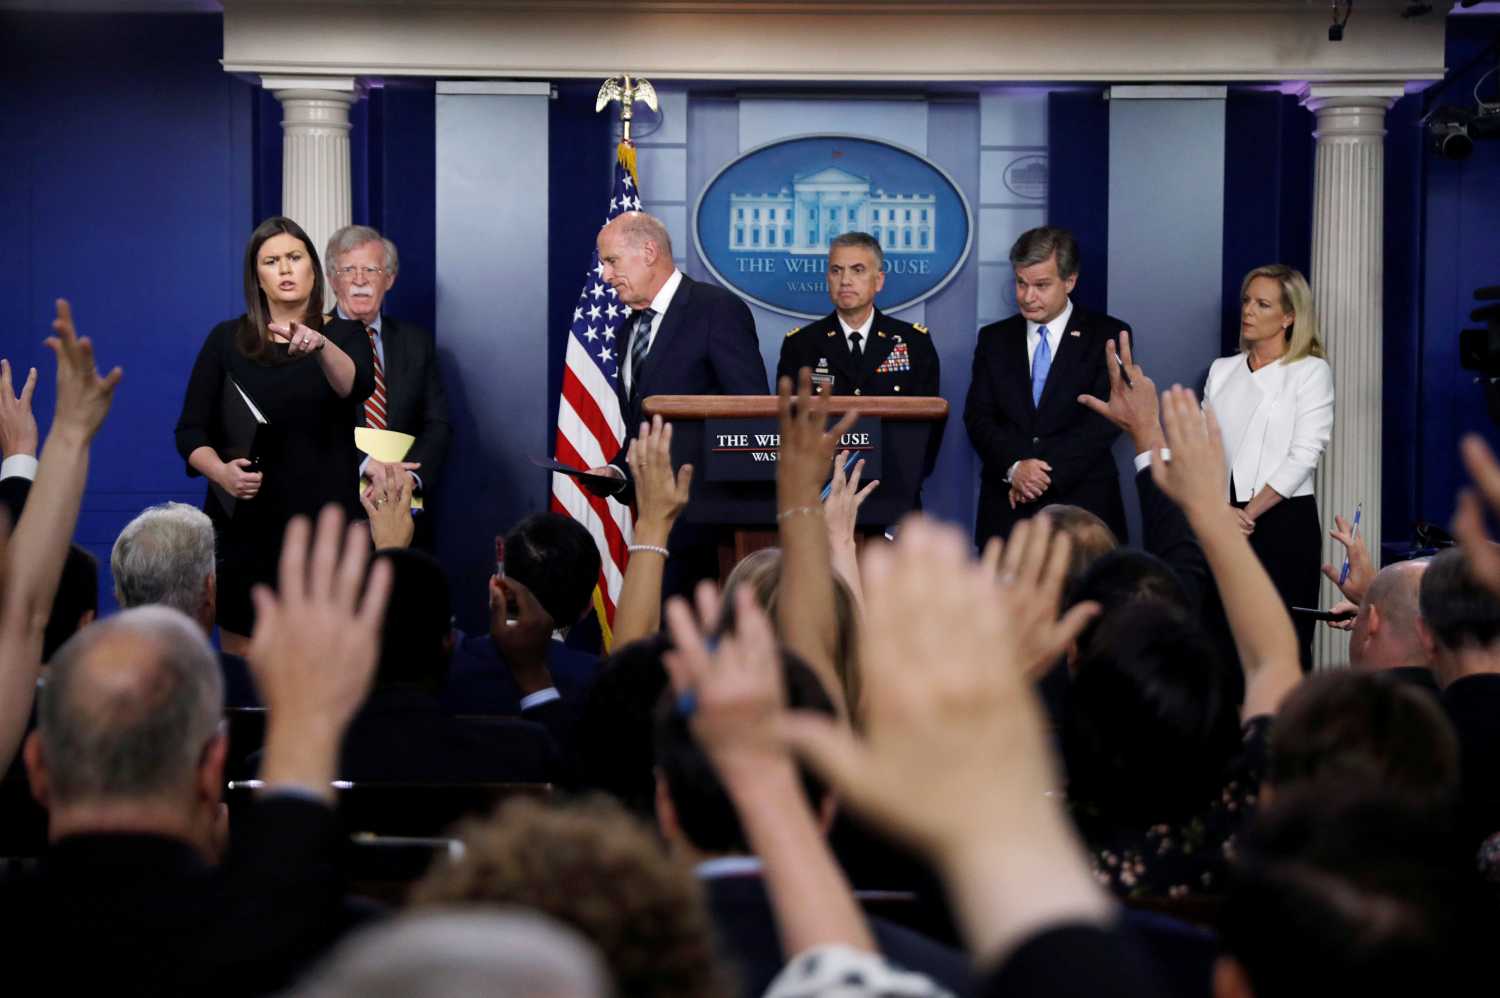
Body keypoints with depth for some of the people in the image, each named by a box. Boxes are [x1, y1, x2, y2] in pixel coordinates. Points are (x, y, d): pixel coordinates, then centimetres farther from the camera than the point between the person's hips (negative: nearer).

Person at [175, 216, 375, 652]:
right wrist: (220, 470, -17)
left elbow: (357, 386, -19)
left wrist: (321, 345, -39)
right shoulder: (226, 339, 5)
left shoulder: (343, 334, 2)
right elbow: (190, 431, 4)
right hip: (246, 525, 1)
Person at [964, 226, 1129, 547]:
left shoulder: (1108, 336, 2)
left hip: (1082, 508, -2)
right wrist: (1014, 467, -13)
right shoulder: (994, 339, 13)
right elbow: (978, 417, 5)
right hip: (1006, 510, 2)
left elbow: (1105, 419, -6)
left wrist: (1045, 474, -14)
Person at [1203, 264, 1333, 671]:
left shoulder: (1311, 371, 0)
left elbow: (1305, 454, -8)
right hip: (1224, 521, 4)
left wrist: (1251, 512, -11)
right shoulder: (1222, 370, 13)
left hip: (1283, 519, -4)